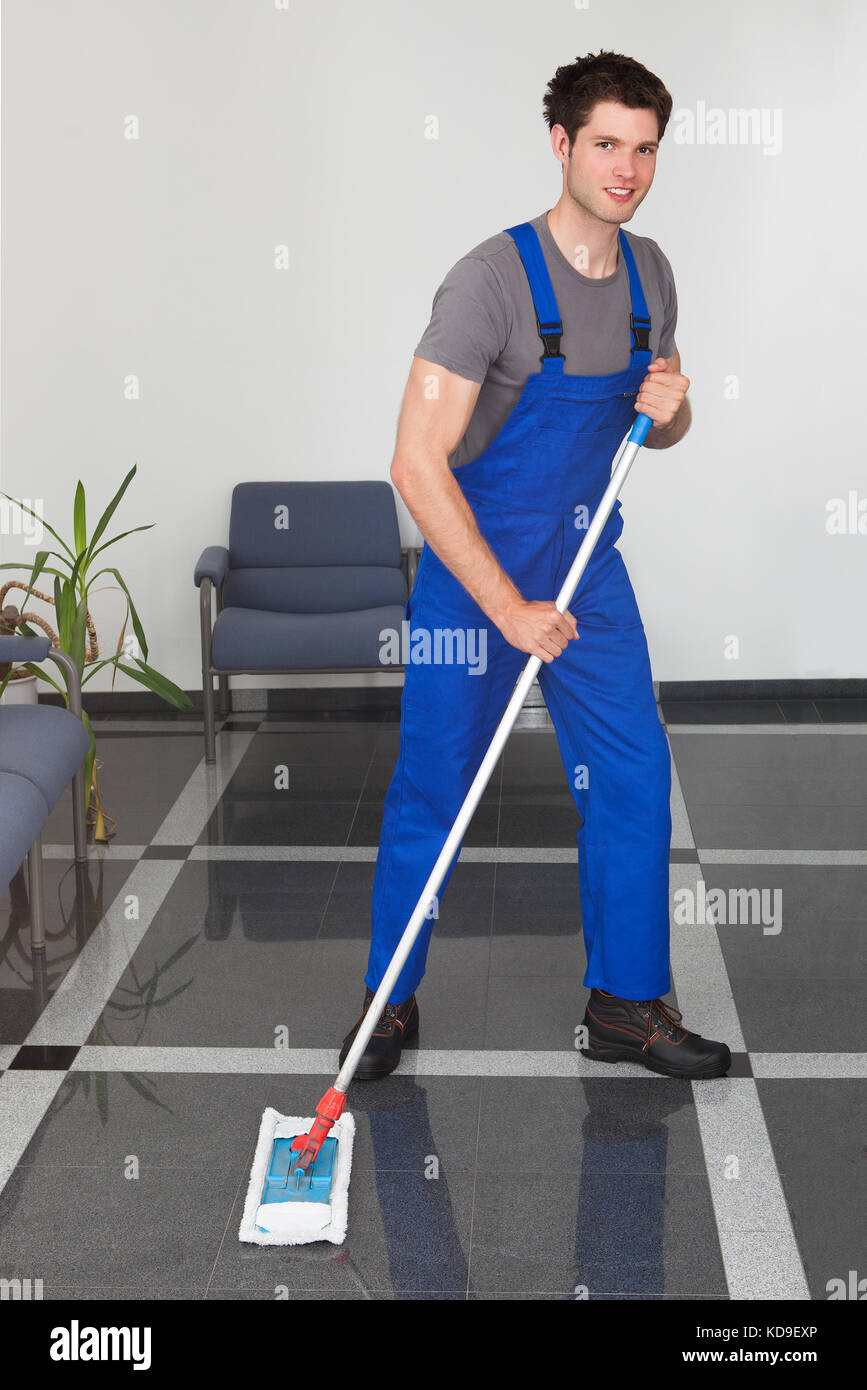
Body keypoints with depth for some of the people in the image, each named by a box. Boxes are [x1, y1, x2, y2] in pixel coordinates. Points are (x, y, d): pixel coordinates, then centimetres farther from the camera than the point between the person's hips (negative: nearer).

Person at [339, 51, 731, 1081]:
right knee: (433, 794, 4)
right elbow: (416, 465, -25)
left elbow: (661, 432, 15)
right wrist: (510, 610, -26)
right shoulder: (492, 279, -20)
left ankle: (626, 1005, 19)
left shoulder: (649, 273, 2)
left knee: (633, 777, 5)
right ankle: (389, 1001, 23)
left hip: (587, 567, 6)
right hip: (472, 568, -6)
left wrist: (669, 408, -11)